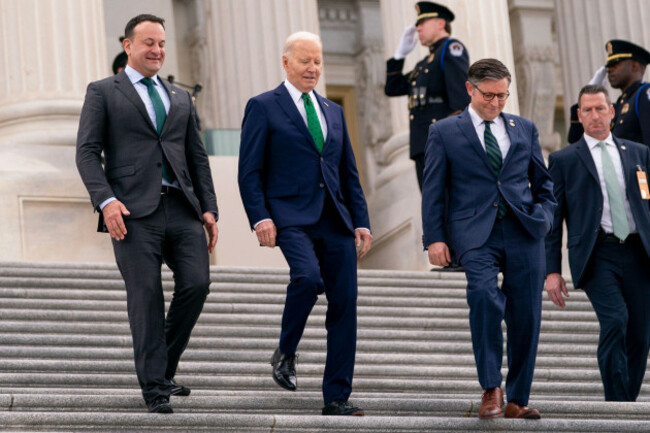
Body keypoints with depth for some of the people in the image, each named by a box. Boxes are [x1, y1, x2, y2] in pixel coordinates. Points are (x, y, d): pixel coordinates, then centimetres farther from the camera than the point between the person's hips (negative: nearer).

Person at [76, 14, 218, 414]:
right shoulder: (103, 93, 8)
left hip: (181, 208, 4)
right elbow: (87, 151, 0)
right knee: (146, 296, -7)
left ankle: (165, 367, 9)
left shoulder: (180, 98, 23)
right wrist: (106, 200, -14)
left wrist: (209, 208, 8)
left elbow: (197, 157, 21)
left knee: (197, 283, -11)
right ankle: (154, 388, 0)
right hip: (134, 212, -4)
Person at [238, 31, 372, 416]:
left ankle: (337, 397, 4)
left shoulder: (334, 112, 20)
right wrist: (260, 217, -13)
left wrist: (361, 222, 11)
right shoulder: (263, 107, 4)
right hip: (291, 218, -5)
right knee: (308, 276, -30)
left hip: (335, 221, 5)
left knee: (344, 306, -2)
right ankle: (286, 352, -4)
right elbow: (250, 171, -1)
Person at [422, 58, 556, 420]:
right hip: (477, 233, -3)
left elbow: (543, 183, 23)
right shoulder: (445, 132, 8)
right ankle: (491, 390, -20)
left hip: (524, 232, 3)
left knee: (526, 316, 1)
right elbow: (433, 190, 6)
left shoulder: (525, 129, 16)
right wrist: (435, 238, -3)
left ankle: (517, 401, 13)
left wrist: (544, 216, 4)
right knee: (484, 295, -28)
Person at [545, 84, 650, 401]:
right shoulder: (564, 160, 8)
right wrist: (552, 270, -2)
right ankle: (618, 408, -19)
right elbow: (552, 219, 6)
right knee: (615, 321, -22)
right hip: (597, 255, -3)